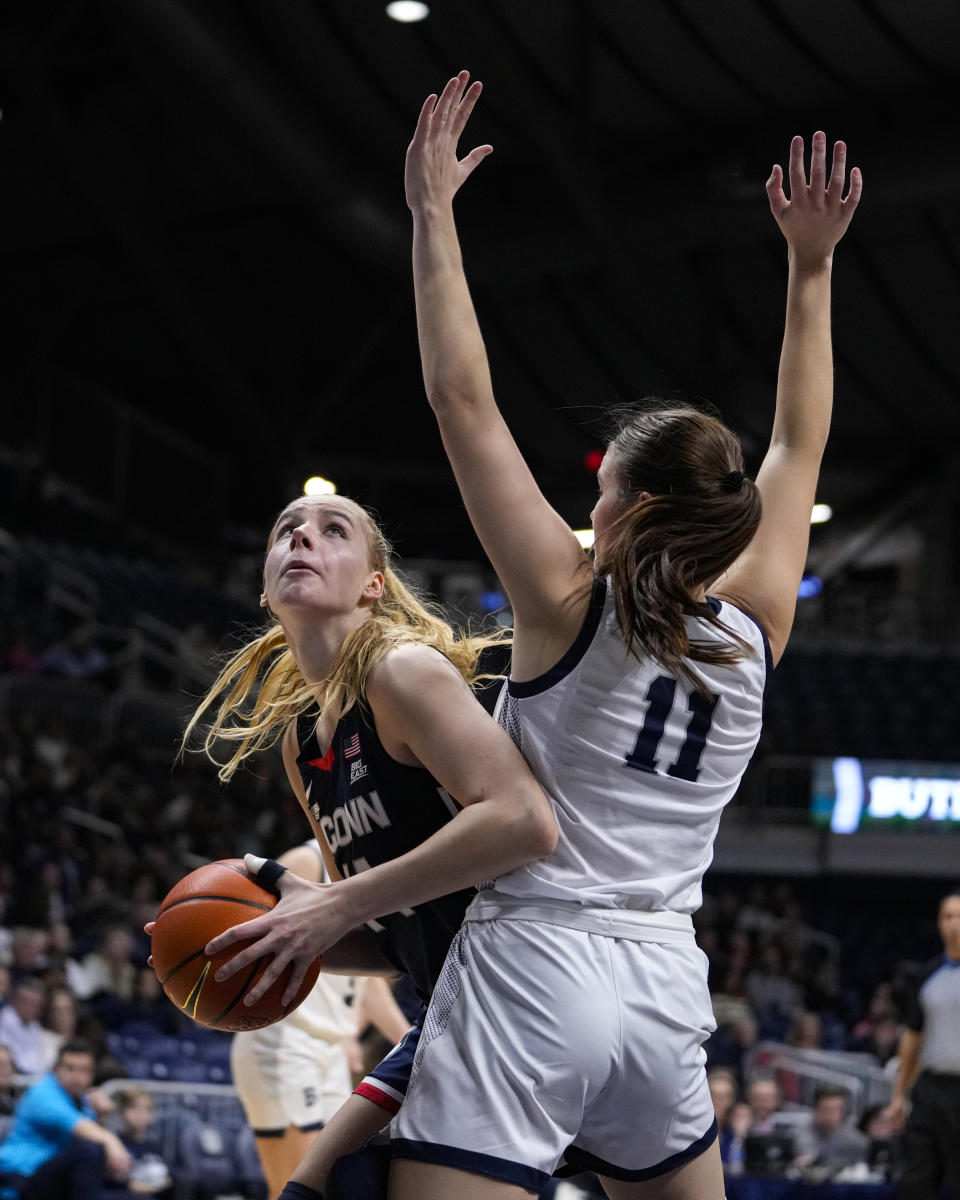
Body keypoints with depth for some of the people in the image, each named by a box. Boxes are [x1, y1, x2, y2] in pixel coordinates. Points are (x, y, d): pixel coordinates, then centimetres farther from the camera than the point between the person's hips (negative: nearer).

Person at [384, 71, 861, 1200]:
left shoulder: (571, 603, -6)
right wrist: (811, 269, 24)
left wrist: (433, 212, -2)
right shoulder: (755, 630, 6)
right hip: (665, 990, 6)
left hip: (530, 961, -5)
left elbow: (461, 399, -7)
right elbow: (799, 446, 19)